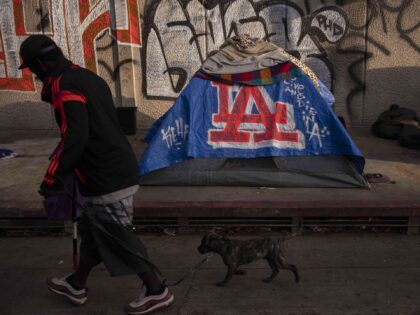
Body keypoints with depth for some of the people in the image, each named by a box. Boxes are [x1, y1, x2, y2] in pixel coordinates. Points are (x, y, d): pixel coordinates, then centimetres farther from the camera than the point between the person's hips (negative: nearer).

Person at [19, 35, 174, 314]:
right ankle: (77, 285, 38)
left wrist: (53, 178, -17)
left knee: (118, 236, 3)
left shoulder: (63, 86, -15)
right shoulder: (88, 77, 14)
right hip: (120, 168, 10)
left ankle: (156, 291, 16)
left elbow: (75, 137, -25)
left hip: (106, 179, -10)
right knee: (93, 228, 21)